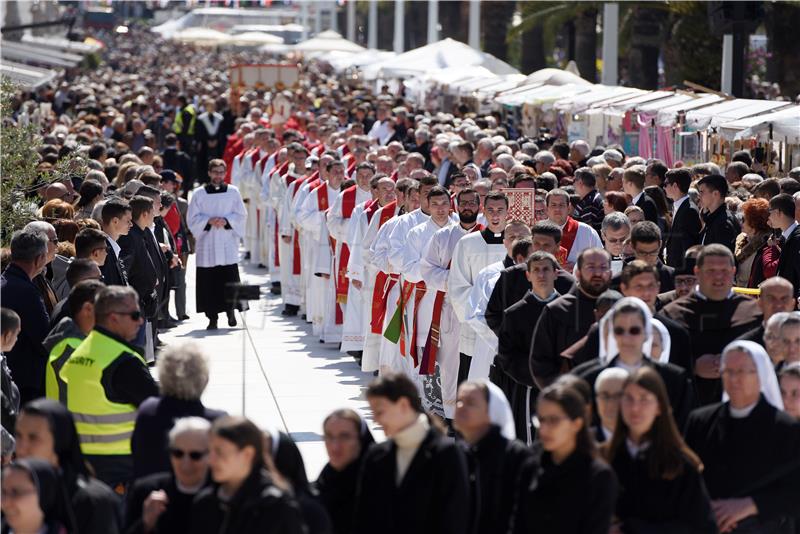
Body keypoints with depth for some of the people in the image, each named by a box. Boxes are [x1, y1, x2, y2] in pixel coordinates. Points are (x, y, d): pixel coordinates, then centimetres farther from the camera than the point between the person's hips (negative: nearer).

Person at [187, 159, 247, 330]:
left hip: (228, 244, 0)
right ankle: (212, 317, 2)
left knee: (230, 279, -8)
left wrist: (226, 221, -12)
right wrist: (209, 221, -13)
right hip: (207, 244, 0)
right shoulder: (199, 194, 6)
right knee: (209, 282, -3)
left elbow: (241, 215, 5)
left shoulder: (233, 192, 8)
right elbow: (193, 219, 3)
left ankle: (230, 310, 11)